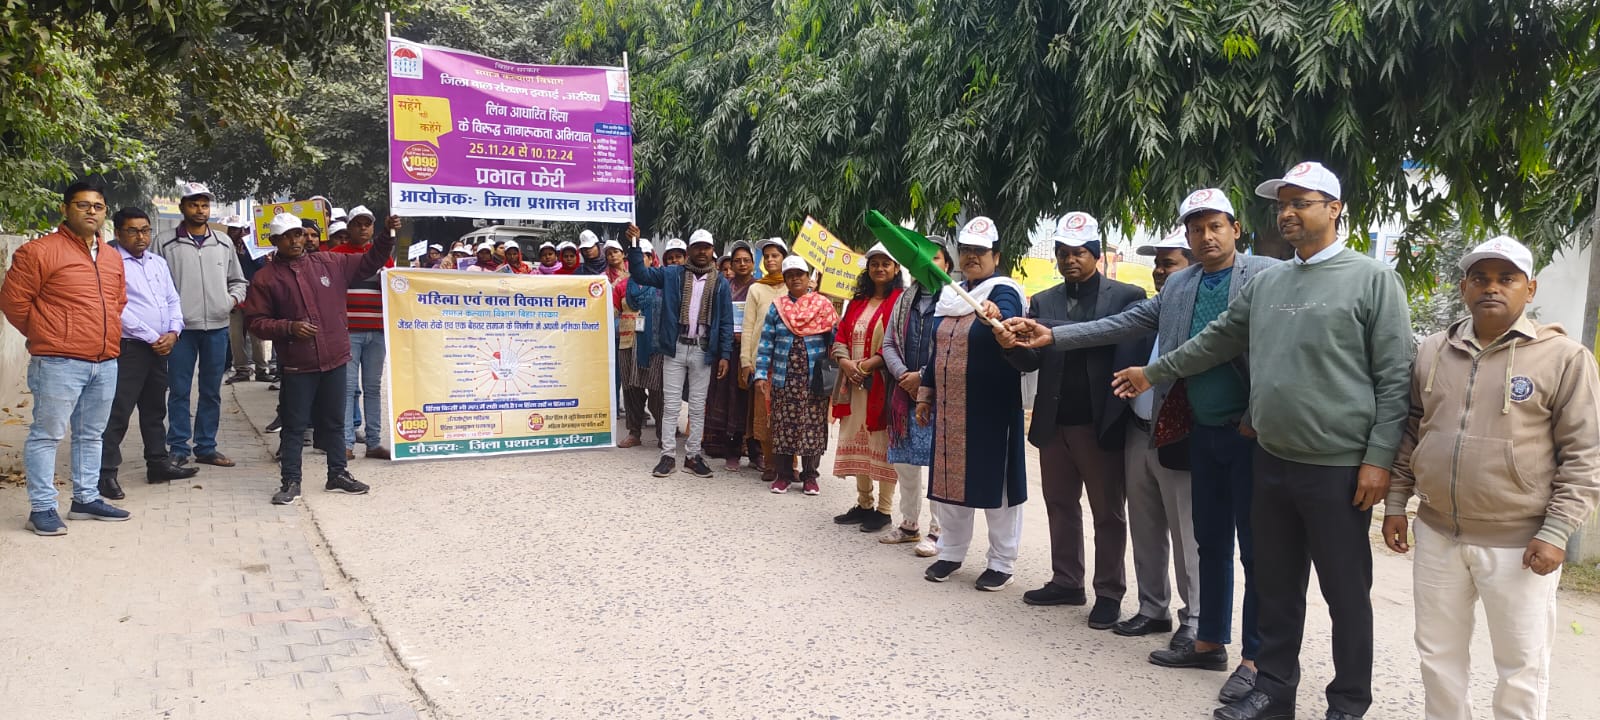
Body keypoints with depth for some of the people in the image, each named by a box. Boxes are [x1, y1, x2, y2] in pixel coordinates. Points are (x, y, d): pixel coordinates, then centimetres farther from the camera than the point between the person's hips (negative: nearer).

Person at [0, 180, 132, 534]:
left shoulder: (112, 257, 15)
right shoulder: (40, 251, -7)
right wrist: (44, 336, 2)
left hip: (105, 362, 7)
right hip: (59, 362, -7)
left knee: (91, 435, 14)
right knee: (47, 434, -1)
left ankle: (86, 499, 24)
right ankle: (41, 508, 4)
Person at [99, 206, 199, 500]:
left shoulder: (159, 263, 15)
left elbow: (173, 300, 15)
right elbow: (117, 309, -16)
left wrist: (173, 332, -2)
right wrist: (153, 337, -13)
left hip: (159, 347, 8)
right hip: (128, 347, -7)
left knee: (155, 409, 15)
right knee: (118, 412, -7)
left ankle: (158, 463, 24)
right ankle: (106, 473, -3)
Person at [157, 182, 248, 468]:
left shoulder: (224, 243, 11)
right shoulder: (167, 246, 2)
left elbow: (237, 280, 19)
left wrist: (234, 298, -2)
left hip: (217, 326, 3)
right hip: (181, 328, -3)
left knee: (211, 391, 9)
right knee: (179, 391, 2)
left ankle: (206, 447, 18)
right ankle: (178, 449, 10)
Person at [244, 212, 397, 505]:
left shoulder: (330, 263, 6)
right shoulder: (266, 278, -2)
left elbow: (370, 261, 10)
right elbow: (257, 321, -1)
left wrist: (388, 235, -3)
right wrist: (289, 328, -16)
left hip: (334, 359, 3)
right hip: (297, 365, -3)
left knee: (335, 422, 14)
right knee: (294, 425, 4)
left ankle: (338, 474, 26)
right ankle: (291, 481, 13)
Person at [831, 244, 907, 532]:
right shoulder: (858, 302, 16)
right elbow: (841, 335, 13)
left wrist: (868, 365, -18)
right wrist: (845, 362, -6)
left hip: (882, 383, -7)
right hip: (855, 382, 7)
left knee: (883, 442, -3)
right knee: (857, 441, 10)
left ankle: (884, 510, 4)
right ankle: (864, 504, 20)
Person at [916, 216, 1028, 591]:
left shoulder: (1003, 292, -8)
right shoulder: (950, 295, 12)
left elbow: (1008, 321, -33)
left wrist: (995, 318, -55)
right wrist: (926, 392, 15)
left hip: (991, 408, -6)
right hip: (949, 407, 7)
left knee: (994, 479, 2)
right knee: (949, 476, 11)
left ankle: (1001, 562, 13)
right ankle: (951, 552, 26)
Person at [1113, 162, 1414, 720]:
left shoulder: (1372, 280, -7)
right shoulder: (1265, 283, 10)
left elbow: (1395, 376, -10)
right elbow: (1218, 339, 20)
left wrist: (1379, 458, -14)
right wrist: (1154, 372, 22)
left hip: (1340, 468, -5)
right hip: (1271, 462, 6)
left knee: (1346, 593, 7)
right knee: (1276, 586, 15)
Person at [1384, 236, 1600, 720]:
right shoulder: (1432, 351, 7)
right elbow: (1409, 433, 14)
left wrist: (1556, 532, -13)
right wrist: (1396, 503, 10)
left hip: (1520, 544, -4)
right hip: (1437, 534, 4)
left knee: (1521, 665, 8)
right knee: (1439, 653, 16)